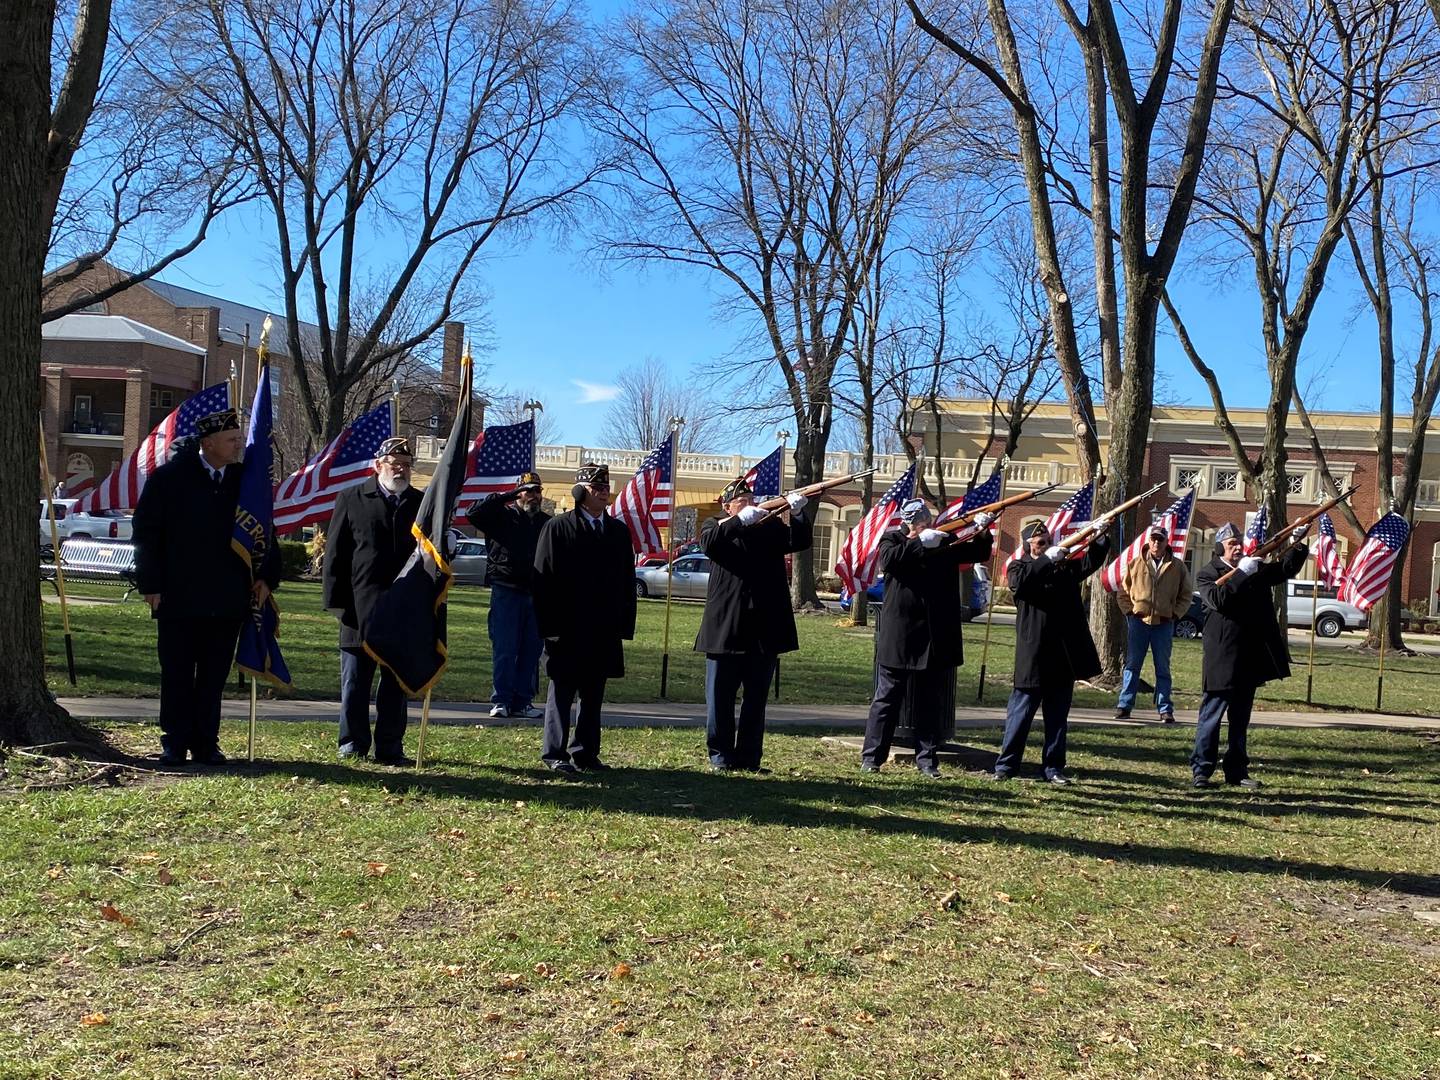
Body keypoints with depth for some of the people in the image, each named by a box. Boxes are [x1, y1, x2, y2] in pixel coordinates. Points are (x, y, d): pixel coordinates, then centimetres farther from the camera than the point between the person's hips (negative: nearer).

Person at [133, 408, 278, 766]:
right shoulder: (168, 478, -2)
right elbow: (145, 533, -1)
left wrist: (268, 575, 2)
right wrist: (150, 585, -6)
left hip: (228, 601, 2)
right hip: (177, 598, -2)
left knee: (214, 677, 7)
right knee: (177, 675, 6)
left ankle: (206, 744, 15)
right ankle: (174, 745, 15)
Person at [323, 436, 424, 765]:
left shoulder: (421, 503, 9)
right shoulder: (351, 498, 3)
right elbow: (335, 552, 1)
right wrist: (337, 601, -5)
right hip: (360, 610, -2)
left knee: (396, 683, 6)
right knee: (355, 683, 7)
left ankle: (390, 748, 13)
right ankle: (353, 745, 17)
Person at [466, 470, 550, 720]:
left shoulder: (548, 523, 12)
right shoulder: (502, 516, 3)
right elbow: (474, 513, -13)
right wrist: (506, 496, -12)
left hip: (536, 594, 4)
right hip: (506, 592, -4)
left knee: (531, 651, 6)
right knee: (504, 650, -3)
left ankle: (523, 701, 12)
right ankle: (501, 700, 3)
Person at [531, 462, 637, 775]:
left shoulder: (620, 532, 12)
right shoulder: (558, 527, -2)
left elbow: (628, 582, 13)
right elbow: (543, 579, -5)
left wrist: (625, 625, 6)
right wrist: (550, 626, -10)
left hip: (605, 631, 5)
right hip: (567, 629, -4)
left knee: (593, 694, 10)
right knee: (562, 691, 2)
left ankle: (586, 753, 18)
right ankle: (555, 753, 8)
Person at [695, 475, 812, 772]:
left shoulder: (771, 526, 13)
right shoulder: (716, 525, 6)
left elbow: (799, 541, -2)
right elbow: (709, 543, -16)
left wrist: (798, 512, -19)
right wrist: (740, 521, -25)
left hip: (764, 630, 2)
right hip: (726, 628, -2)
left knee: (756, 700, 8)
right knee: (720, 698, 5)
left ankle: (749, 758, 15)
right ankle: (720, 756, 15)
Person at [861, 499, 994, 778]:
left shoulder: (945, 542, 10)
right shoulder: (892, 539, 2)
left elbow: (978, 554, 12)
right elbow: (889, 559, -20)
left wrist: (983, 533, -6)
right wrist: (921, 543, -24)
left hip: (934, 640, 3)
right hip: (898, 637, -3)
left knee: (929, 704, 9)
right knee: (886, 699, 4)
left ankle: (927, 760, 16)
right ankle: (871, 756, 10)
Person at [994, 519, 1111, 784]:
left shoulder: (1066, 566, 15)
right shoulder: (1019, 567, 3)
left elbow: (1091, 560, 1)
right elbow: (1020, 581, -20)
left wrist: (1101, 537, -15)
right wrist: (1047, 559, -23)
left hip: (1064, 655, 4)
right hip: (1033, 655, -4)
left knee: (1058, 715, 9)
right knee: (1021, 711, 1)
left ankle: (1053, 767, 17)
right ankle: (1005, 765, 8)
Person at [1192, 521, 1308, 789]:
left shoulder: (1256, 569, 15)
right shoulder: (1207, 575, -2)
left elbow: (1287, 568, 10)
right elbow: (1217, 599, -20)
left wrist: (1296, 545, -7)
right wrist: (1241, 573, -23)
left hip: (1250, 658, 6)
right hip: (1222, 659, -6)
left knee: (1241, 718, 12)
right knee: (1211, 715, -3)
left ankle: (1236, 770, 19)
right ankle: (1201, 770, 1)